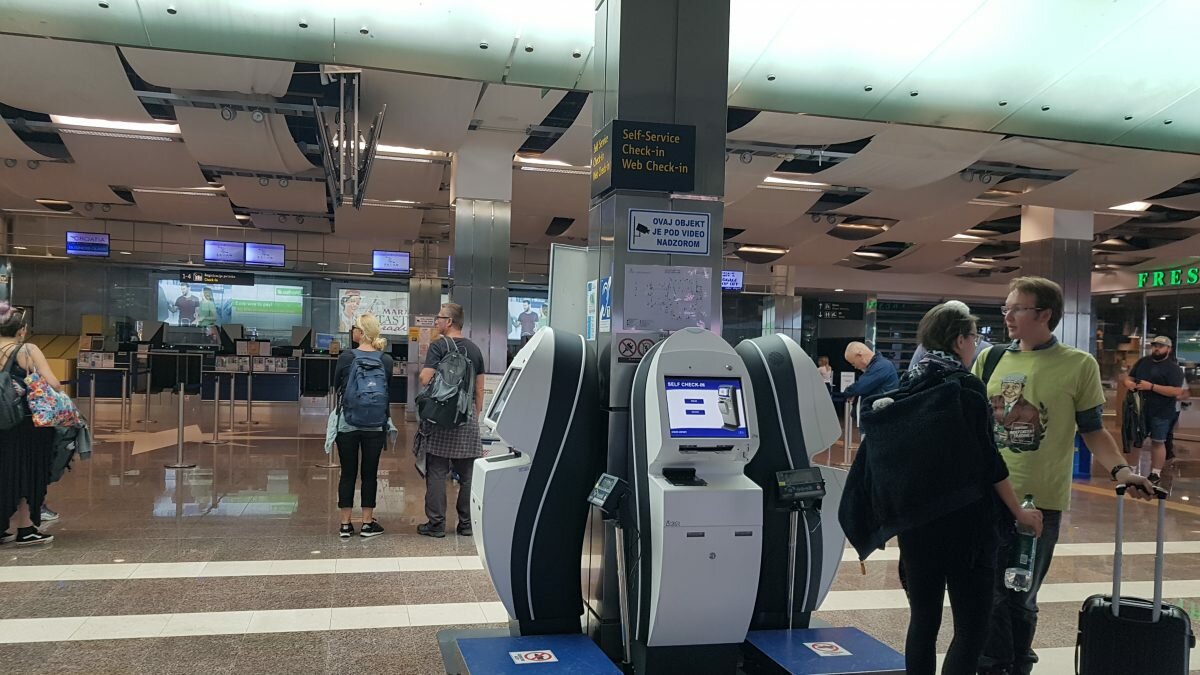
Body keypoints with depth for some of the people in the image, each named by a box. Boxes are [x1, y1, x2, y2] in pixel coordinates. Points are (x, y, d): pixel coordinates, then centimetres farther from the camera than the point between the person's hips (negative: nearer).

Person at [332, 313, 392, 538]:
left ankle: (345, 525, 12)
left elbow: (336, 386, 4)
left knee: (348, 473, 7)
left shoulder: (346, 357, -9)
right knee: (370, 473, 8)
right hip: (375, 425, 1)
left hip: (347, 424, -1)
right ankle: (368, 523, 13)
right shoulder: (386, 360, -4)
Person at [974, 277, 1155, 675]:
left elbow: (1093, 431, -1)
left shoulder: (1079, 365, -4)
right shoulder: (990, 358, 4)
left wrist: (1120, 470, -16)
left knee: (1021, 597, 9)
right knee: (990, 593, 8)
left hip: (1040, 501, -2)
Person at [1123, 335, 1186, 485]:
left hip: (1161, 413, -6)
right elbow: (1129, 377, 17)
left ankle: (1156, 474, 13)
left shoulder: (1173, 367, -9)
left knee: (1158, 442, 2)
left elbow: (1177, 391, -19)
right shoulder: (1143, 361, 9)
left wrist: (1151, 386, -24)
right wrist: (1128, 382, -9)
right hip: (1139, 408, 6)